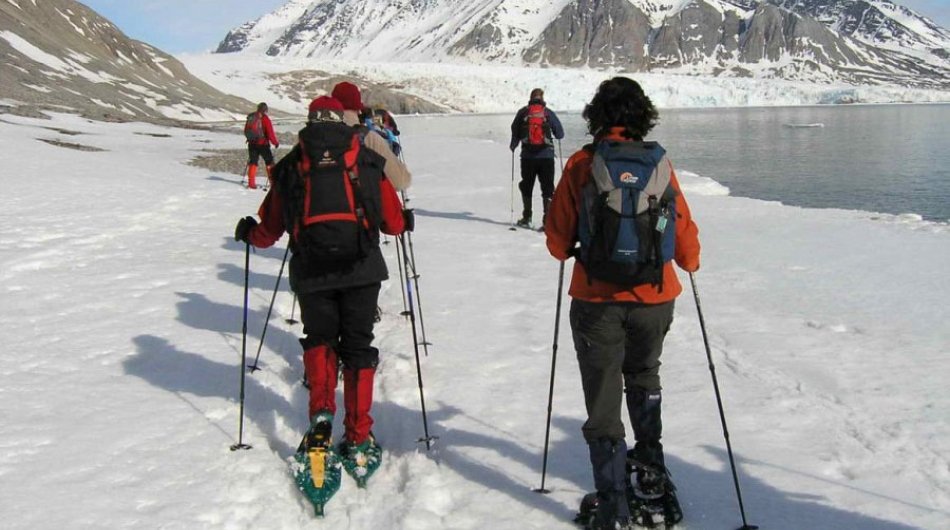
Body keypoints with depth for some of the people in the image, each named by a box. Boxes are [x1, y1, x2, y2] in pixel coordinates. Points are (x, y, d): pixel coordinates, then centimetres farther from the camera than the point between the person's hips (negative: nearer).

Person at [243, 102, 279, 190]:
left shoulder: (250, 117, 4)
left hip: (252, 144, 5)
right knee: (269, 162, 8)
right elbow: (270, 133, -14)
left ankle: (251, 182, 3)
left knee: (253, 162, 10)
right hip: (262, 144, -5)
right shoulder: (265, 118, -14)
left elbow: (246, 131, 14)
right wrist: (276, 142, 0)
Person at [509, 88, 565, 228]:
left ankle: (527, 218, 19)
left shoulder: (522, 112, 1)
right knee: (547, 188, 3)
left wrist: (513, 146, 22)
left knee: (526, 187, 16)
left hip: (527, 156, 1)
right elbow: (560, 134, 4)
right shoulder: (548, 113, 1)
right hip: (546, 156, -1)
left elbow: (515, 132, 3)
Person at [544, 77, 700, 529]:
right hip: (655, 298, 2)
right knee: (645, 378, 27)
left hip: (598, 301, -2)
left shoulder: (582, 165, -7)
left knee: (603, 399, 7)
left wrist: (571, 250, 21)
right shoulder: (660, 163, -2)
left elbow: (557, 241, -3)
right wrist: (691, 262, 27)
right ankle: (652, 475, 32)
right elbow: (685, 235, 5)